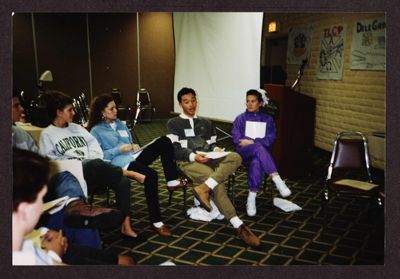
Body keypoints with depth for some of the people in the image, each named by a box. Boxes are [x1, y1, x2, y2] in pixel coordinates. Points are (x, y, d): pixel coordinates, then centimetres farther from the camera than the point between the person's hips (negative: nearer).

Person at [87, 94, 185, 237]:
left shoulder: (120, 124, 25)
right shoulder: (96, 131, 3)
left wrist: (135, 146, 5)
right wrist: (119, 150, -14)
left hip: (134, 156, 7)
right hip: (119, 163, -7)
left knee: (164, 141, -15)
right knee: (151, 175, -35)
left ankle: (172, 181, -14)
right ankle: (156, 222, -29)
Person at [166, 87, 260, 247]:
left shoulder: (206, 123, 27)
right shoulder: (173, 123, 12)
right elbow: (174, 150, 0)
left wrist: (216, 149, -3)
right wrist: (194, 156, -16)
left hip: (209, 159, 5)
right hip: (189, 162, -5)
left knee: (235, 157, -29)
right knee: (217, 183, -34)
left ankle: (203, 189, -40)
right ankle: (239, 226, -35)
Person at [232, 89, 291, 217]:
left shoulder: (267, 119, 17)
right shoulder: (240, 118, 15)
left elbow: (270, 139, 3)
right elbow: (236, 139, 2)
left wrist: (251, 141, -10)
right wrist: (257, 142, -9)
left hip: (260, 153, 1)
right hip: (243, 152, -1)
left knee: (256, 162, -38)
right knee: (258, 147, -38)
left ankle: (251, 198, -34)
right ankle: (278, 181, -48)